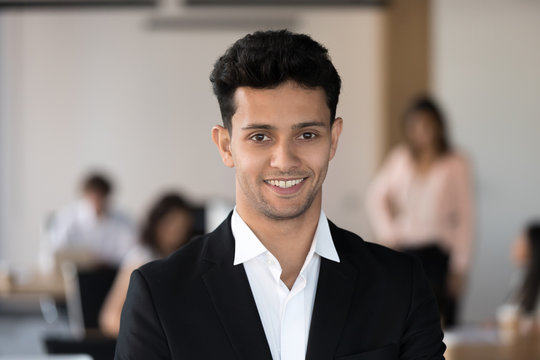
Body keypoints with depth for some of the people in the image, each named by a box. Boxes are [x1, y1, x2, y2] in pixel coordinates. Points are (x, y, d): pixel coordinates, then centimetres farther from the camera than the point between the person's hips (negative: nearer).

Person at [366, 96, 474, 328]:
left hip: (438, 255, -3)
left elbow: (464, 217, -1)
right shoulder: (399, 159, 9)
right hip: (404, 253, 3)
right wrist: (387, 234, 4)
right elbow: (376, 198, 17)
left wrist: (460, 267, -5)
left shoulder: (455, 164, -1)